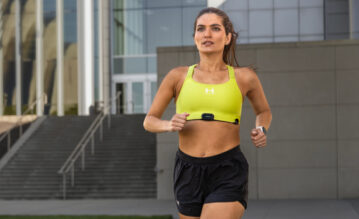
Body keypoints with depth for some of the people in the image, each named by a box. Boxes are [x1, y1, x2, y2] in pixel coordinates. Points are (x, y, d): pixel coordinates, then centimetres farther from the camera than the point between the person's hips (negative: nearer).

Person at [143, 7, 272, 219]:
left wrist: (261, 131, 2)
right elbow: (149, 121, 13)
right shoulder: (178, 76, 6)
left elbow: (264, 111, 24)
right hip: (188, 172, 3)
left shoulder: (244, 77, 5)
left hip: (228, 173, -3)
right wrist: (169, 125, -9)